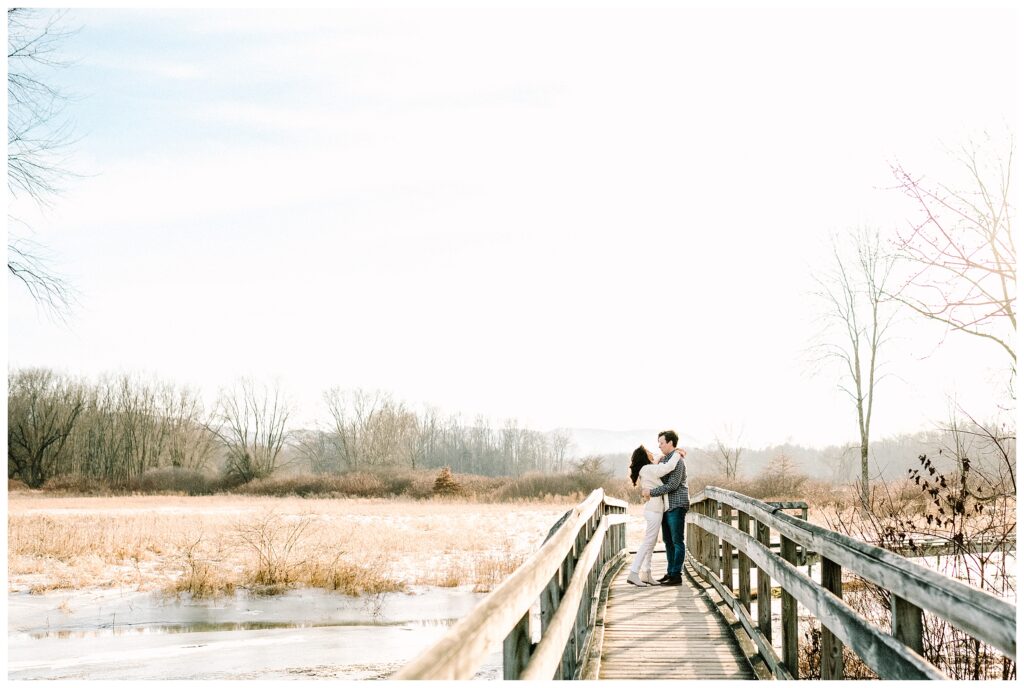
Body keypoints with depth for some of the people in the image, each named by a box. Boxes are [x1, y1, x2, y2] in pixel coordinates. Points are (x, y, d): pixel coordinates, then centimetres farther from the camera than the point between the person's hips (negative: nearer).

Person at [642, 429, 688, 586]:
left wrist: (651, 492, -20)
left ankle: (677, 575, -3)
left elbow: (673, 485, -23)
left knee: (677, 541, -5)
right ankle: (671, 572, 19)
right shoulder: (664, 459, 14)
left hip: (677, 505, -9)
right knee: (668, 540, 13)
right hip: (666, 506, 9)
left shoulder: (677, 461, -15)